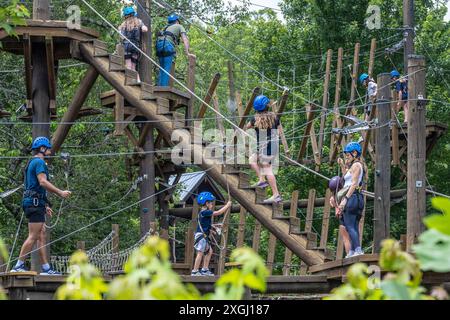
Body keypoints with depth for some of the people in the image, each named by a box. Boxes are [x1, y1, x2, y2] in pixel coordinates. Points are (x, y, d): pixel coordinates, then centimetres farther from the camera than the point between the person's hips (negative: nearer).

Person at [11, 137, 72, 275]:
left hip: (33, 202, 11)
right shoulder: (39, 162, -9)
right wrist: (60, 192, -16)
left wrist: (45, 205, 30)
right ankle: (19, 266, -13)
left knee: (41, 235, 8)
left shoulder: (32, 163, 24)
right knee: (33, 236, -12)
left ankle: (46, 268, 7)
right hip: (35, 202, -11)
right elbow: (43, 182, -21)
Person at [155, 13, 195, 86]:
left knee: (162, 69, 12)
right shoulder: (179, 26, 18)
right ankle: (164, 88, -17)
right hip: (168, 44, -6)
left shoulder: (166, 27, 36)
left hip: (159, 43, 6)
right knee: (167, 69, -9)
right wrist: (187, 53, -3)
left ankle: (159, 87, 6)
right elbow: (185, 40, 4)